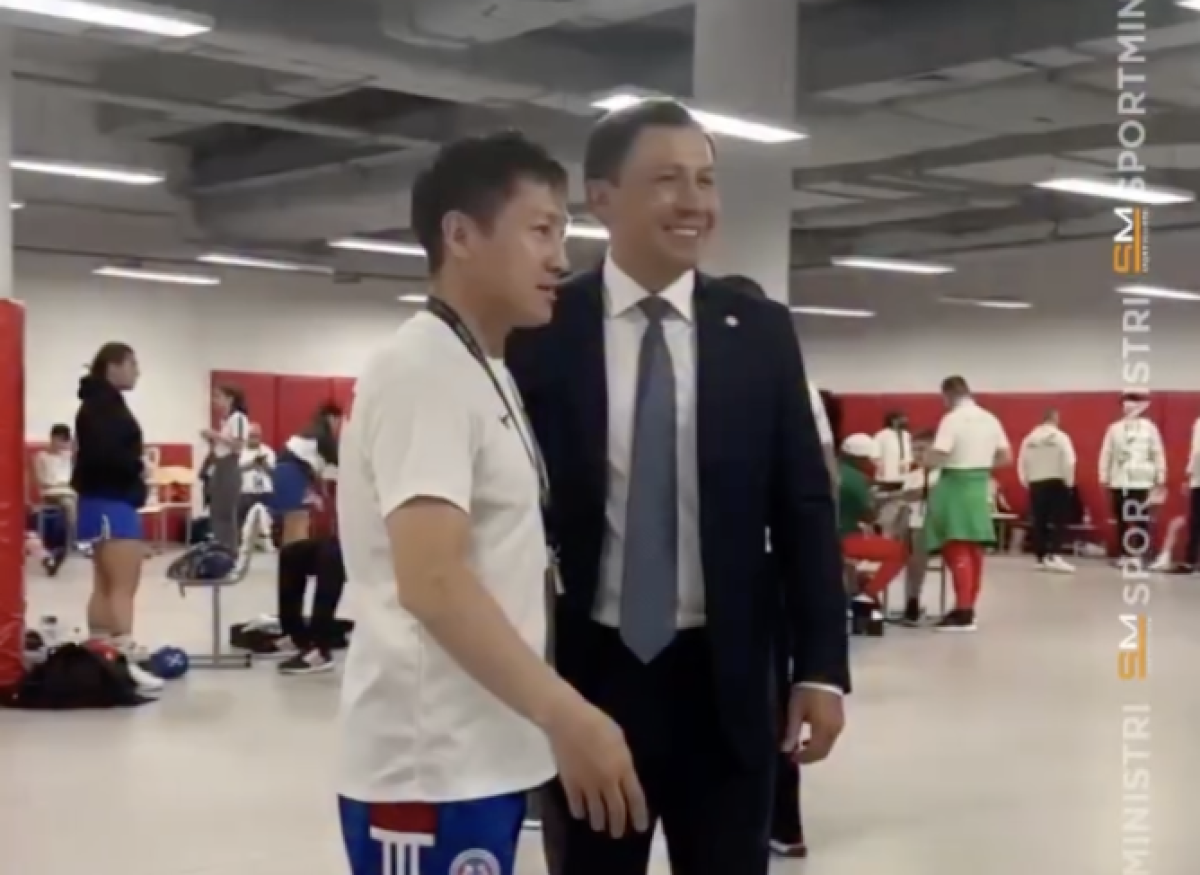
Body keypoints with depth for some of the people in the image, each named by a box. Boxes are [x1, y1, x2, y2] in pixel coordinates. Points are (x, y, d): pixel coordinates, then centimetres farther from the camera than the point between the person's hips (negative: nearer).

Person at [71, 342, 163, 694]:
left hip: (110, 500, 11)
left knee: (106, 585, 12)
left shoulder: (105, 403, 18)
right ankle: (124, 661, -16)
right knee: (123, 586, -13)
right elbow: (102, 453, -26)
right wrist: (138, 465, -14)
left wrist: (135, 466, 2)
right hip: (110, 503, -11)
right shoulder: (101, 405, -13)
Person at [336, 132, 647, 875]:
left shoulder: (489, 375, 14)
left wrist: (549, 720, 19)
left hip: (487, 755, 10)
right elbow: (431, 580, -25)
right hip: (431, 767, -10)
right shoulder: (423, 369, -15)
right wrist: (565, 715, -29)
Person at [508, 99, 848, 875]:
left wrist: (822, 665, -2)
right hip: (587, 673, -1)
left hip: (725, 676, 2)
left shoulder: (761, 333, 3)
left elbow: (804, 507, 4)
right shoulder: (540, 332, -3)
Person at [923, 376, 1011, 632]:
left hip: (956, 485, -7)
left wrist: (925, 459, -1)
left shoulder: (952, 419, -13)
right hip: (980, 486, 7)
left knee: (957, 550, -7)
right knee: (974, 550, 12)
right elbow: (1006, 457, 12)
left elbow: (937, 456, -21)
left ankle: (962, 613, -10)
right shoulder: (990, 419, 9)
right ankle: (968, 609, 19)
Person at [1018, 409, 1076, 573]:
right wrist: (1069, 482, -2)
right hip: (1056, 483, -4)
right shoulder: (1060, 437, -7)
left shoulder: (1029, 438, 6)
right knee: (1058, 521, -3)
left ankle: (1042, 558, 12)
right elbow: (1069, 462, -13)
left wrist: (1027, 483, 14)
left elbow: (1022, 464, 5)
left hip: (1035, 484, 4)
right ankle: (1054, 556, -16)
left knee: (1038, 522, 8)